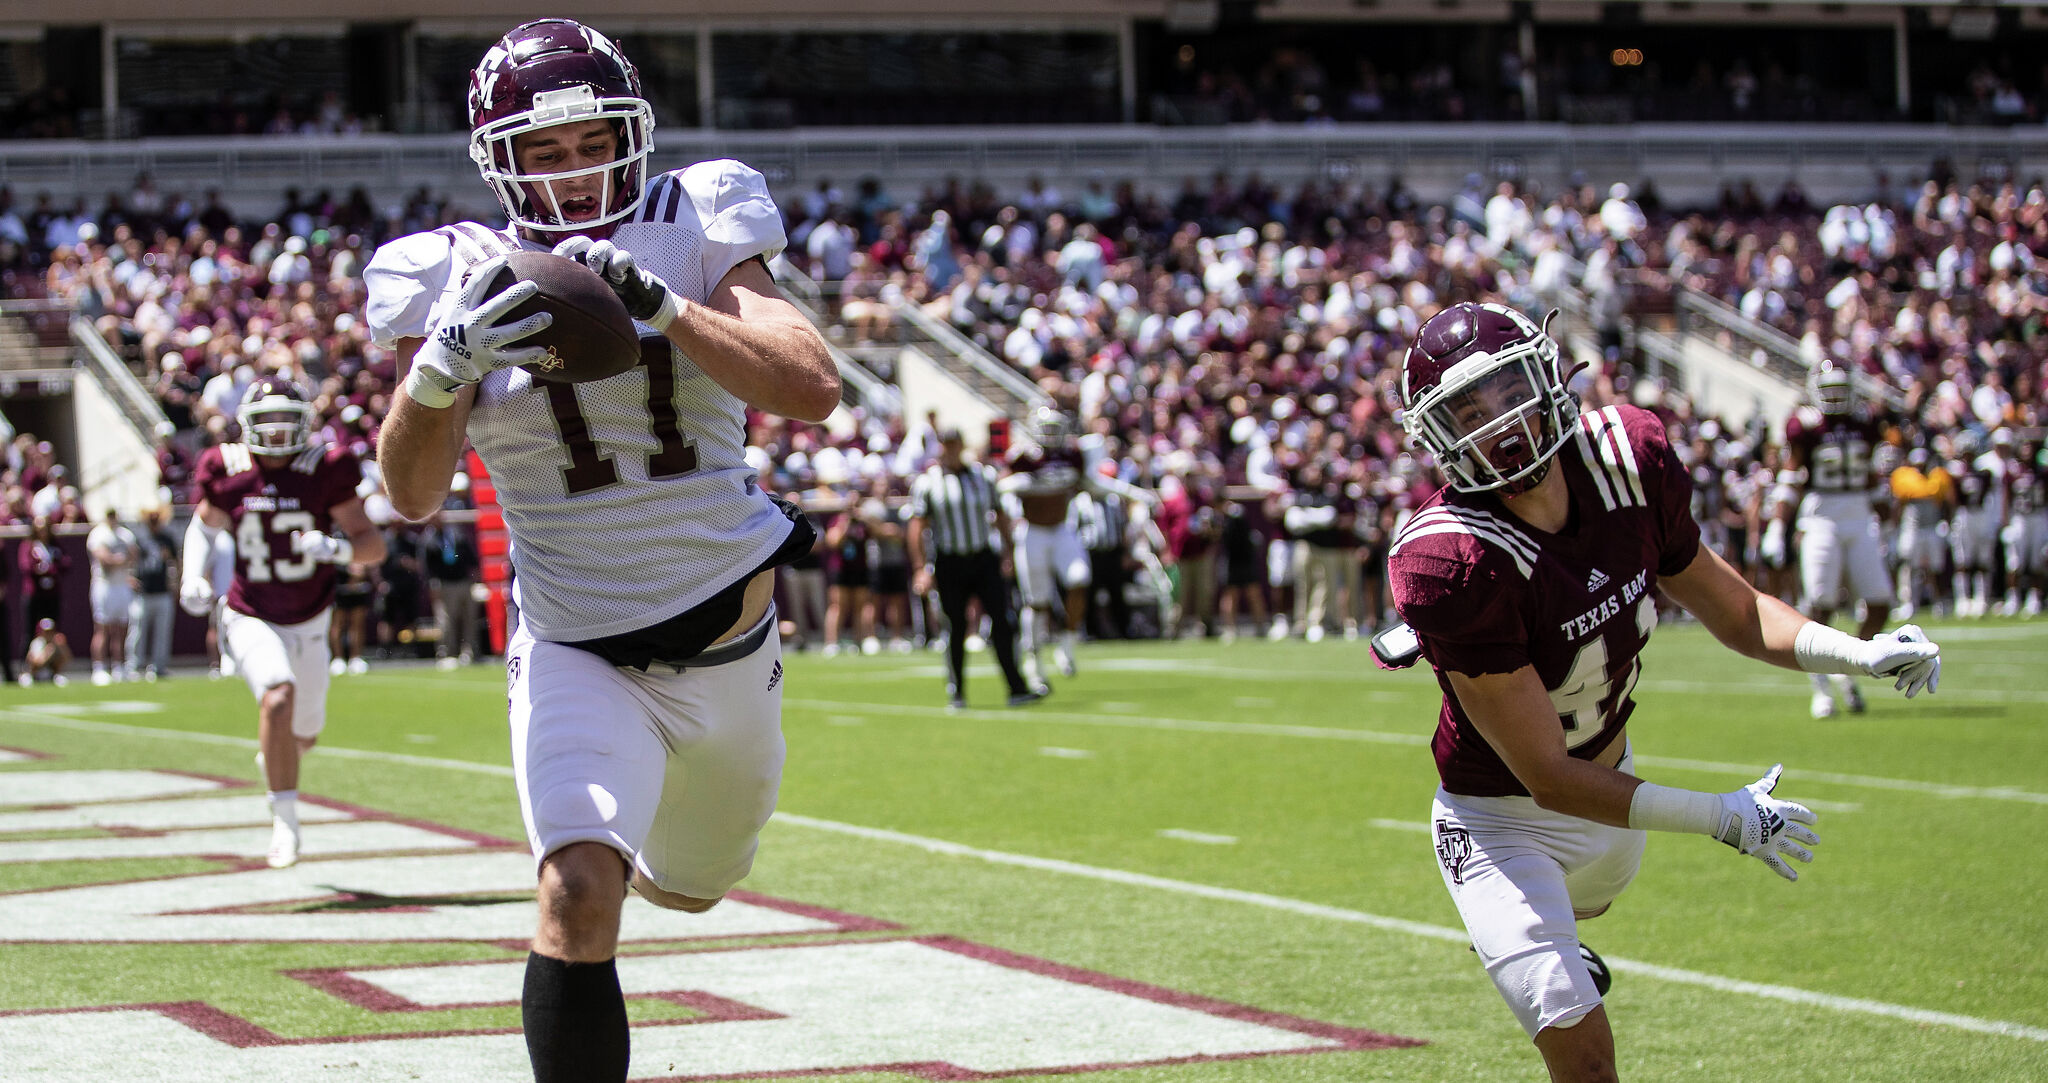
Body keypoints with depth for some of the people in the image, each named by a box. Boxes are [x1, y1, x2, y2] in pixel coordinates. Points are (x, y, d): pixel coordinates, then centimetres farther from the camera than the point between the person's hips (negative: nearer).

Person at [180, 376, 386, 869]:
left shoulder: (325, 471, -10)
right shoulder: (228, 471, -7)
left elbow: (374, 544, -9)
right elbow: (205, 524, 14)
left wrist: (337, 548, -29)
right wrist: (194, 576, -2)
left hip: (308, 622, 2)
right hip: (251, 619, -2)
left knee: (305, 729, 15)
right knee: (278, 696, -29)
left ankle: (277, 752, 56)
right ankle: (285, 821, -23)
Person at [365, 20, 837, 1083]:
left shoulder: (693, 233, -7)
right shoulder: (463, 283, -6)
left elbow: (813, 388, -21)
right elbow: (413, 494, -11)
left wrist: (658, 304, -33)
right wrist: (446, 365, -30)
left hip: (727, 631, 2)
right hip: (577, 655, -2)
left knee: (690, 887, 23)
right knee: (578, 896, -26)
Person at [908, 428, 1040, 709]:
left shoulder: (984, 475, 7)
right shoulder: (927, 482, -2)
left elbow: (1000, 515, 16)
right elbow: (917, 526, -2)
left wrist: (1008, 551, 8)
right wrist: (920, 567, -7)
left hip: (985, 558, 2)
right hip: (950, 563, -2)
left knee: (1001, 622, -7)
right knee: (955, 628, 1)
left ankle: (1017, 688, -8)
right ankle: (956, 693, 13)